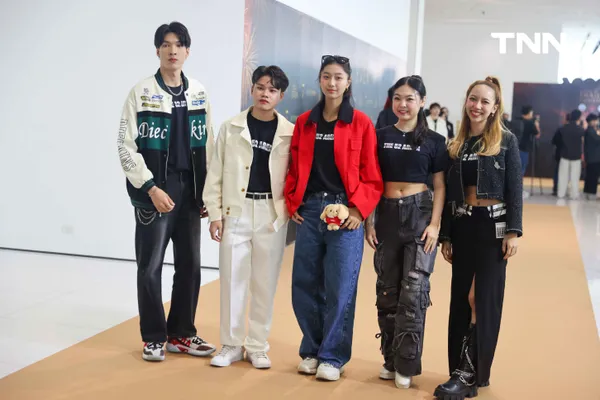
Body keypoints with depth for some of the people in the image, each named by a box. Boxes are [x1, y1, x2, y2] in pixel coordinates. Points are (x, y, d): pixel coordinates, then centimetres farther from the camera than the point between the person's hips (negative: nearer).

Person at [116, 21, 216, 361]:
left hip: (190, 191, 4)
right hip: (155, 191, -4)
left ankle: (181, 333, 23)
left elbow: (207, 145, 10)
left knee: (190, 265, 9)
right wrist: (151, 187, -15)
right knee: (151, 266, 2)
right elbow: (126, 146, -8)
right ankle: (154, 337, 16)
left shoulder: (199, 93, 7)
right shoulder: (142, 92, -5)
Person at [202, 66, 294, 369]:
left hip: (272, 215, 0)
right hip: (236, 212, 1)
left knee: (265, 284, 7)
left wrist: (294, 208, -5)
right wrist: (215, 213, -1)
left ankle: (257, 346, 20)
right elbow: (216, 173, 4)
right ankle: (232, 345, 18)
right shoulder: (231, 128, 3)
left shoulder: (290, 133, 1)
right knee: (232, 280, 4)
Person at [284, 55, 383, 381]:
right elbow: (295, 168, 14)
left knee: (340, 288, -2)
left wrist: (359, 209, -12)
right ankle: (311, 351, 23)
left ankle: (332, 357, 12)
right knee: (304, 285, 6)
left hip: (345, 212, -3)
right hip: (309, 211, 4)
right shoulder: (304, 122, 10)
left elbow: (372, 175, -3)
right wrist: (293, 203, 4)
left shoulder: (361, 123, -1)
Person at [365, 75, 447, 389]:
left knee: (413, 291, -4)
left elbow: (439, 186, 1)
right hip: (387, 215, 3)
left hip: (420, 214, -2)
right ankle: (390, 359, 20)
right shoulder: (381, 137, 6)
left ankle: (406, 365, 5)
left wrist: (435, 224, -9)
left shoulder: (433, 141, 1)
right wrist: (369, 221, 2)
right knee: (387, 290, 8)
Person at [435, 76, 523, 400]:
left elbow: (514, 190, -5)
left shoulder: (506, 141, -1)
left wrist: (513, 231, -12)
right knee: (460, 298, 7)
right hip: (461, 226, 4)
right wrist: (445, 236, 8)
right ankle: (462, 368, 19)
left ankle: (470, 374, 2)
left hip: (493, 226, -4)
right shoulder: (456, 145, 9)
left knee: (485, 299, -2)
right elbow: (448, 193, 10)